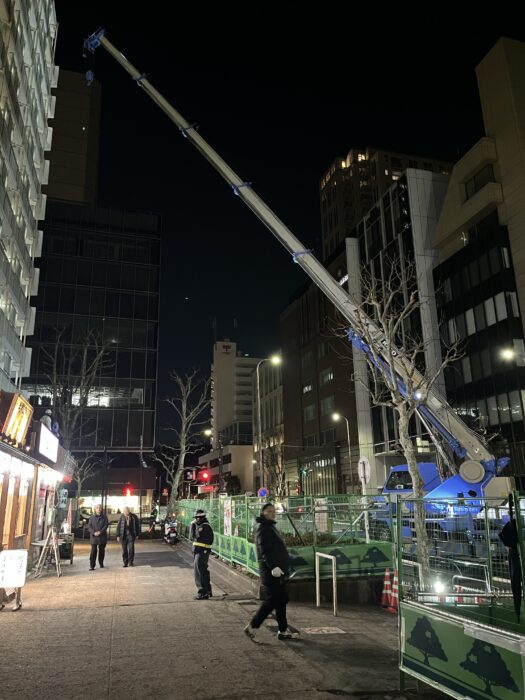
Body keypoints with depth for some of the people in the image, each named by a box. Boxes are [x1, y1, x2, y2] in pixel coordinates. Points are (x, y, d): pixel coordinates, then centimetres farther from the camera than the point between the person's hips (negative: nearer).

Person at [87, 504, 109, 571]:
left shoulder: (104, 517, 3)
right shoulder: (91, 517, 4)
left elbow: (106, 525, -4)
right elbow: (89, 526, -1)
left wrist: (100, 532, -18)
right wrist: (94, 533, -16)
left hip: (102, 537, 1)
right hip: (93, 537, -1)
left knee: (102, 550, 9)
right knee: (93, 551, -7)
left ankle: (101, 563, 24)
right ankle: (92, 566, -6)